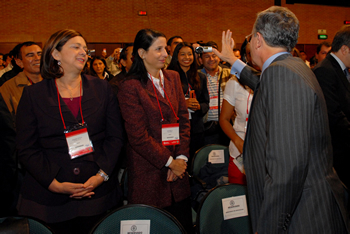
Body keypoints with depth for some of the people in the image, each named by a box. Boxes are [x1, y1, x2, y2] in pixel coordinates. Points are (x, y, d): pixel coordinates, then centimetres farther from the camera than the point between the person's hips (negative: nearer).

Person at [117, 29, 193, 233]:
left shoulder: (173, 77, 10)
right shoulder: (131, 86, -10)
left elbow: (184, 119, 8)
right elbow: (138, 136, -13)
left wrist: (181, 158, -3)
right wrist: (169, 162, -10)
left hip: (177, 169, 6)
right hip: (149, 174, -5)